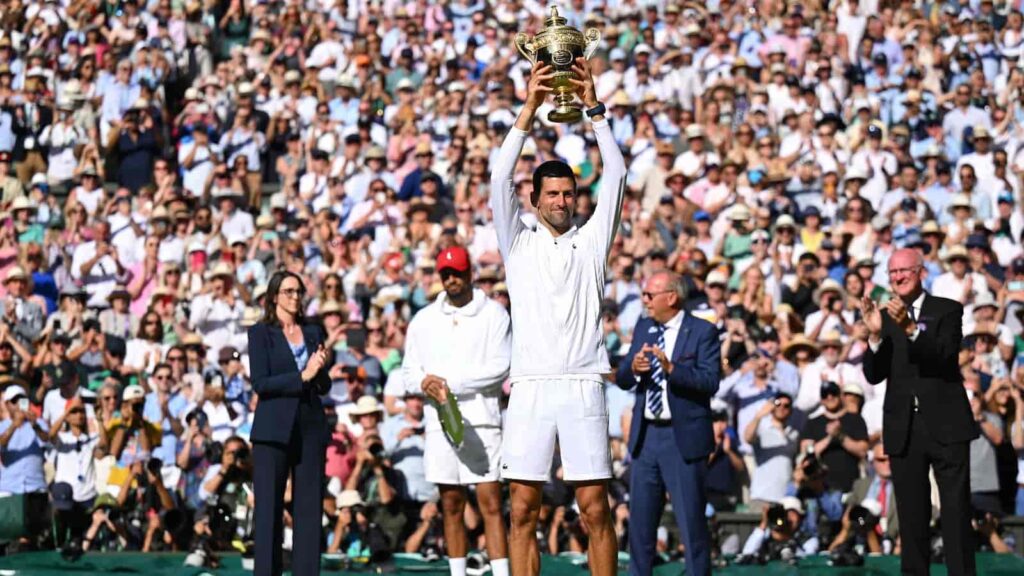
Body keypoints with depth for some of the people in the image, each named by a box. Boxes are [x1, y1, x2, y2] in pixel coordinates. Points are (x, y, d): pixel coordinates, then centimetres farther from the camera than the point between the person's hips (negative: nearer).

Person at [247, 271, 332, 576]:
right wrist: (302, 376, -15)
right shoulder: (261, 332, 2)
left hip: (311, 427, 4)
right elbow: (260, 383, -9)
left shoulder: (313, 332, 14)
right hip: (274, 429, -4)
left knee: (309, 507, 1)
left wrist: (320, 370, -7)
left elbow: (324, 386, 14)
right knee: (269, 509, -3)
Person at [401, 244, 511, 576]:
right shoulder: (424, 319, 14)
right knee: (451, 506, 5)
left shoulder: (494, 314, 1)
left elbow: (499, 368, -8)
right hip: (440, 421, 4)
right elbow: (410, 369, 14)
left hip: (482, 420, -4)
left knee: (491, 503, -8)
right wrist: (425, 382, -9)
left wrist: (450, 382, -12)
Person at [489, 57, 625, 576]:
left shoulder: (591, 242, 12)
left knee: (596, 510, -2)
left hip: (582, 387, 0)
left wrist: (593, 107, -2)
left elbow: (616, 176, 4)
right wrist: (530, 109, -6)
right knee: (523, 511, 0)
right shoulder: (519, 244, 12)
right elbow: (500, 179, 0)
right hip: (530, 387, 0)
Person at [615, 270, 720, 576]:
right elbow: (621, 379, 9)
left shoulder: (703, 332, -6)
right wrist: (633, 368, -13)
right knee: (640, 519, 10)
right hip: (645, 435, 6)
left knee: (691, 519, -2)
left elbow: (710, 381, -17)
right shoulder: (642, 328, 13)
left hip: (683, 437, -6)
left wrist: (671, 368, -28)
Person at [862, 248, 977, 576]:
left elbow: (946, 354, -16)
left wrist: (910, 328, -29)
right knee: (911, 515, 8)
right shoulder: (884, 317, 9)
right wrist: (875, 335, -15)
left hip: (945, 425, -3)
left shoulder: (948, 311, 1)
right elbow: (874, 376, 1)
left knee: (956, 511, -2)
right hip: (903, 429, 3)